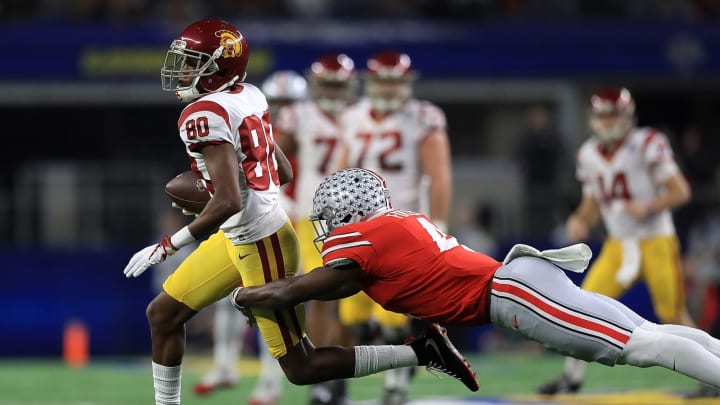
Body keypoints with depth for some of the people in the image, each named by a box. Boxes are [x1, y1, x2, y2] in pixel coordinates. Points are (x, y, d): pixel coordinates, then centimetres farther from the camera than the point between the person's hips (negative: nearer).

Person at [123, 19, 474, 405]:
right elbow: (284, 174, 12)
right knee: (162, 314, 16)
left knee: (300, 368, 0)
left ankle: (420, 351, 0)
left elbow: (228, 202, -29)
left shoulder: (205, 115, -22)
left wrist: (166, 247, -21)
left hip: (261, 243, -10)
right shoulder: (248, 97, 3)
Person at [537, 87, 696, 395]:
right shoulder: (589, 155, 4)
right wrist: (580, 221, -6)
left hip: (656, 243, -5)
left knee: (673, 316, -3)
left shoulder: (646, 146, -13)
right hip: (617, 245, 5)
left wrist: (648, 207, -27)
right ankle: (572, 377, 3)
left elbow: (680, 192, -13)